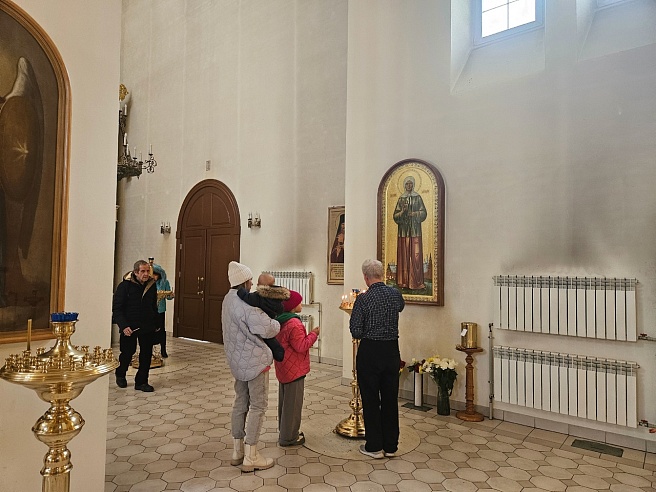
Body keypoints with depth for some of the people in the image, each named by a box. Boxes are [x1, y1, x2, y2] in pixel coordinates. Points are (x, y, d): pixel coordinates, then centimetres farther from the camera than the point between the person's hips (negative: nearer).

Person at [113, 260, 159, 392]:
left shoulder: (152, 285, 4)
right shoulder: (125, 286, -10)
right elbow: (117, 308, -11)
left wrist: (155, 323, 14)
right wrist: (123, 326, -20)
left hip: (147, 327, 4)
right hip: (129, 327, -4)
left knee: (146, 354, 3)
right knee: (127, 353, 8)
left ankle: (141, 382, 16)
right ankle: (120, 374, 38)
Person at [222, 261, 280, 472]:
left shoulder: (228, 299, 6)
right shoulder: (246, 303, -24)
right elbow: (268, 329, -28)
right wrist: (277, 323, -6)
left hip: (238, 361, 9)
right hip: (254, 361, -9)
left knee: (241, 403, 17)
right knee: (258, 406, 1)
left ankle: (237, 451, 28)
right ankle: (250, 458, 9)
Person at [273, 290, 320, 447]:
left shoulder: (279, 321, 7)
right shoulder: (294, 324, -23)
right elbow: (301, 346, -23)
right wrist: (313, 334, -13)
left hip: (283, 368, 10)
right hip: (294, 369, -10)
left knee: (284, 401, 20)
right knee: (293, 403, 2)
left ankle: (284, 431, 34)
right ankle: (289, 437, 12)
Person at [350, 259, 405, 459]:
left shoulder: (363, 299, -14)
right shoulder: (395, 294, -1)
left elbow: (355, 331, -14)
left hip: (370, 352, -4)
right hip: (392, 351, 4)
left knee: (371, 399, 8)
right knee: (390, 398, 13)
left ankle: (374, 446, 17)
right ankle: (391, 445, 23)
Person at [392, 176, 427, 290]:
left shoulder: (418, 197, 7)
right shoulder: (401, 199, 12)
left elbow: (423, 213, 3)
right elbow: (395, 215, 7)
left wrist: (414, 214, -14)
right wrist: (402, 212, -11)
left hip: (415, 231, -2)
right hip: (403, 231, 2)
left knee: (415, 254, -7)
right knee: (404, 255, 0)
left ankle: (416, 282, -4)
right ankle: (404, 281, 5)